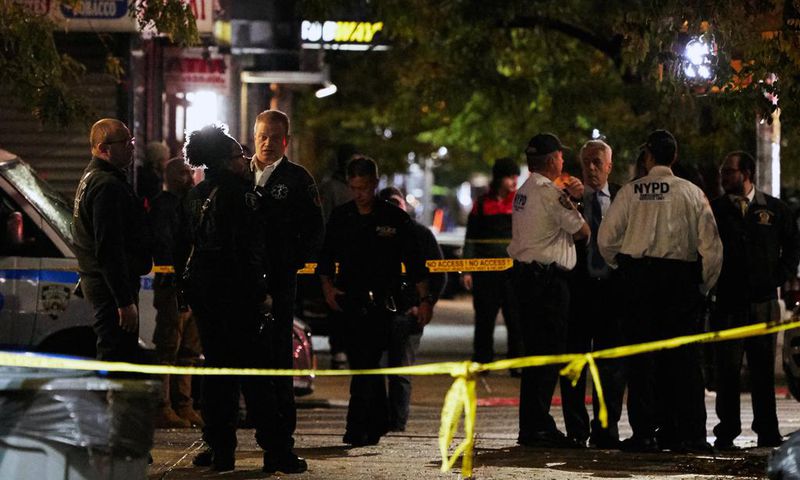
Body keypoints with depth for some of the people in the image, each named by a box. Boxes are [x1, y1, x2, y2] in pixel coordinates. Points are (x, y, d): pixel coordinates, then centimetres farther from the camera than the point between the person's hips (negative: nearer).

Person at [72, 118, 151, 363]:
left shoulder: (91, 178, 17)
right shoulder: (108, 186, -18)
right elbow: (110, 249, -24)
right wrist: (125, 301, -25)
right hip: (112, 287, -11)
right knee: (117, 361, -10)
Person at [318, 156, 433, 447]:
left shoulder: (395, 218, 0)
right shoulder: (340, 217, 9)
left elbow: (414, 262, 3)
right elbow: (326, 258, 17)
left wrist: (425, 299, -1)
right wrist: (327, 286, 1)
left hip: (382, 302, -4)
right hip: (350, 301, 4)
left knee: (366, 364, -13)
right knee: (362, 364, 8)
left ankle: (358, 428, -16)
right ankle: (379, 423, 22)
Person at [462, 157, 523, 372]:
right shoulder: (482, 203, 6)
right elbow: (471, 239, 8)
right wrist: (466, 270, 3)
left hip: (514, 271, -1)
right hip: (486, 271, 1)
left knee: (516, 320, -4)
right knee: (484, 319, 7)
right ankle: (480, 362, 15)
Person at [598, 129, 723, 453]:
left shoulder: (631, 192, 0)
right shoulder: (692, 193, 2)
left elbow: (606, 238, -1)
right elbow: (711, 244, -1)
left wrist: (621, 267, 17)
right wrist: (704, 285, 10)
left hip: (638, 273, -1)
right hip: (682, 277, 1)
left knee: (642, 354, 3)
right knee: (682, 356, 5)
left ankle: (644, 433, 1)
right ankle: (688, 434, 4)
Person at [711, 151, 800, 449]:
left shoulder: (776, 210, 6)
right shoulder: (715, 210, 5)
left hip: (764, 301, 1)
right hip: (727, 302, -1)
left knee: (764, 369, 5)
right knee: (727, 369, -2)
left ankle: (767, 431, 12)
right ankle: (727, 431, 3)